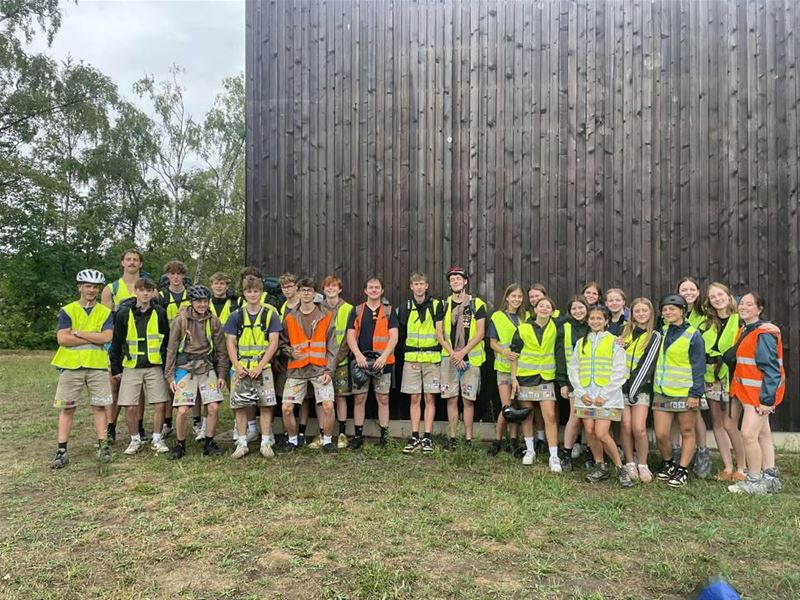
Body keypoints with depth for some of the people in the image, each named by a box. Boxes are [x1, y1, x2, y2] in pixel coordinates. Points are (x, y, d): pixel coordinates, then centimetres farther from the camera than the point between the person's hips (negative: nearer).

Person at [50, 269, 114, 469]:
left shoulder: (105, 312, 6)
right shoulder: (67, 311, 3)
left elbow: (107, 337, -9)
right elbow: (62, 339, -9)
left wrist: (78, 333, -11)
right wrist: (94, 338, -11)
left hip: (97, 365, 0)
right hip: (71, 365, 0)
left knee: (99, 407, 3)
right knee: (67, 408, 4)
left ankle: (102, 446, 8)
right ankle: (62, 450, 8)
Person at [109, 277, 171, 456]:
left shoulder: (160, 313, 1)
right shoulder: (124, 314, 0)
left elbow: (167, 342, 7)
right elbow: (116, 343, 6)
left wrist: (167, 367, 5)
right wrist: (116, 369, 6)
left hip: (155, 367, 0)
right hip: (131, 368, 0)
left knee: (160, 405, -4)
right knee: (130, 407, -2)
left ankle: (157, 439, 14)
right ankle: (135, 440, 19)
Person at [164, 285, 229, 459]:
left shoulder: (213, 321, 2)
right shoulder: (180, 320, -5)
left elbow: (221, 350, 8)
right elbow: (171, 349, -1)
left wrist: (221, 374, 6)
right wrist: (170, 376, -3)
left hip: (207, 368, 2)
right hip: (186, 368, -2)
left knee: (214, 407, -6)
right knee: (183, 411, -8)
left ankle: (209, 443, 15)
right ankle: (180, 445, 15)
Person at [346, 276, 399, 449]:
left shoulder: (389, 311, 6)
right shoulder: (356, 311, 9)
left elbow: (394, 336, -2)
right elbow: (350, 336, 2)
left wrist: (384, 356, -15)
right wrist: (358, 354, -13)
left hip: (383, 362, -1)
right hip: (361, 361, 1)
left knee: (383, 399, 3)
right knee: (359, 399, 5)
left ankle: (384, 435, 13)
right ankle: (358, 435, 15)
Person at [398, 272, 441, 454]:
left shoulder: (436, 306, 2)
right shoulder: (405, 308, 7)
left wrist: (438, 353, -2)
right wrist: (407, 353, 2)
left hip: (432, 359, -2)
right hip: (411, 359, 2)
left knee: (430, 398, 1)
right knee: (415, 398, 6)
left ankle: (427, 438, 9)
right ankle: (415, 437, 13)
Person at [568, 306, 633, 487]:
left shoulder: (615, 342, -1)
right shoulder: (581, 343, 11)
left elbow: (619, 373, -6)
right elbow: (573, 369, 10)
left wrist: (604, 395, -12)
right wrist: (581, 392, -3)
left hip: (607, 396, -4)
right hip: (585, 396, 4)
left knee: (601, 434, -11)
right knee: (590, 432, 4)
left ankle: (620, 468, 7)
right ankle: (600, 467, 21)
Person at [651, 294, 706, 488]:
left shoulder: (693, 335, -6)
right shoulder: (663, 332, 9)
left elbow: (698, 367, -8)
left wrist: (695, 393, -14)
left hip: (684, 392, -4)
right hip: (661, 391, 4)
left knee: (687, 433, 9)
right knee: (661, 435, 3)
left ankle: (682, 470, 19)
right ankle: (668, 463, 26)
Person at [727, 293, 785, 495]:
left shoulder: (764, 334, -18)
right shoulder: (744, 331, 10)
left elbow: (772, 368, -20)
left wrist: (767, 398, -21)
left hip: (761, 392, -9)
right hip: (749, 391, 9)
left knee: (748, 434, -9)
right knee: (763, 434, 15)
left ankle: (755, 481, 4)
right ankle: (770, 478, 25)